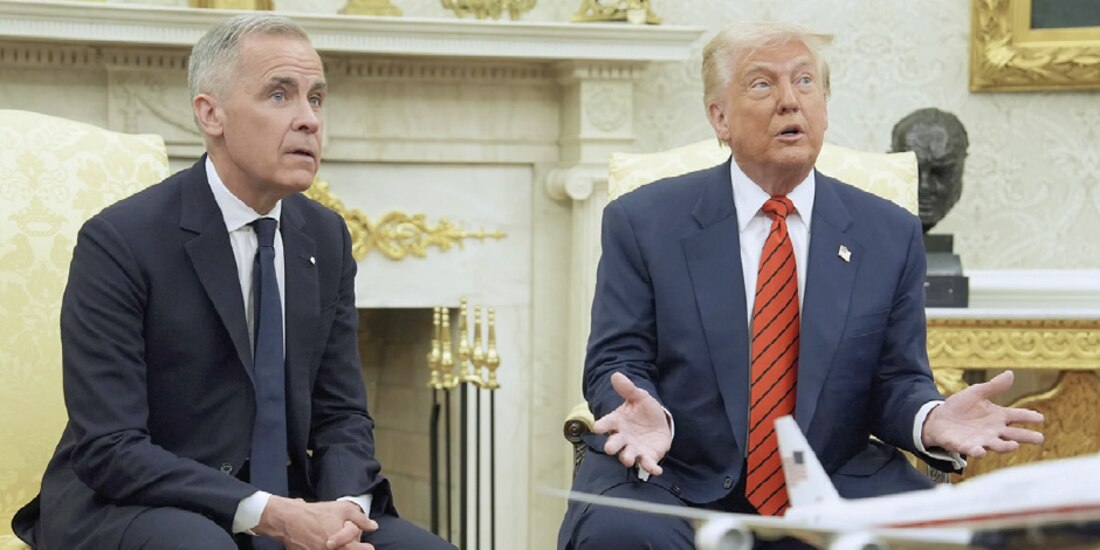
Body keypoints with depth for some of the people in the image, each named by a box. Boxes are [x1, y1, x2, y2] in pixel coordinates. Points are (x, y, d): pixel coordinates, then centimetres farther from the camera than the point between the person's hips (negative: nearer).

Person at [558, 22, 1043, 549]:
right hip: (674, 479, -1)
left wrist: (932, 420, -17)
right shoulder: (642, 222, 2)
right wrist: (649, 417, -24)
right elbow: (617, 364, 0)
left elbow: (896, 381, 7)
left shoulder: (892, 235, 8)